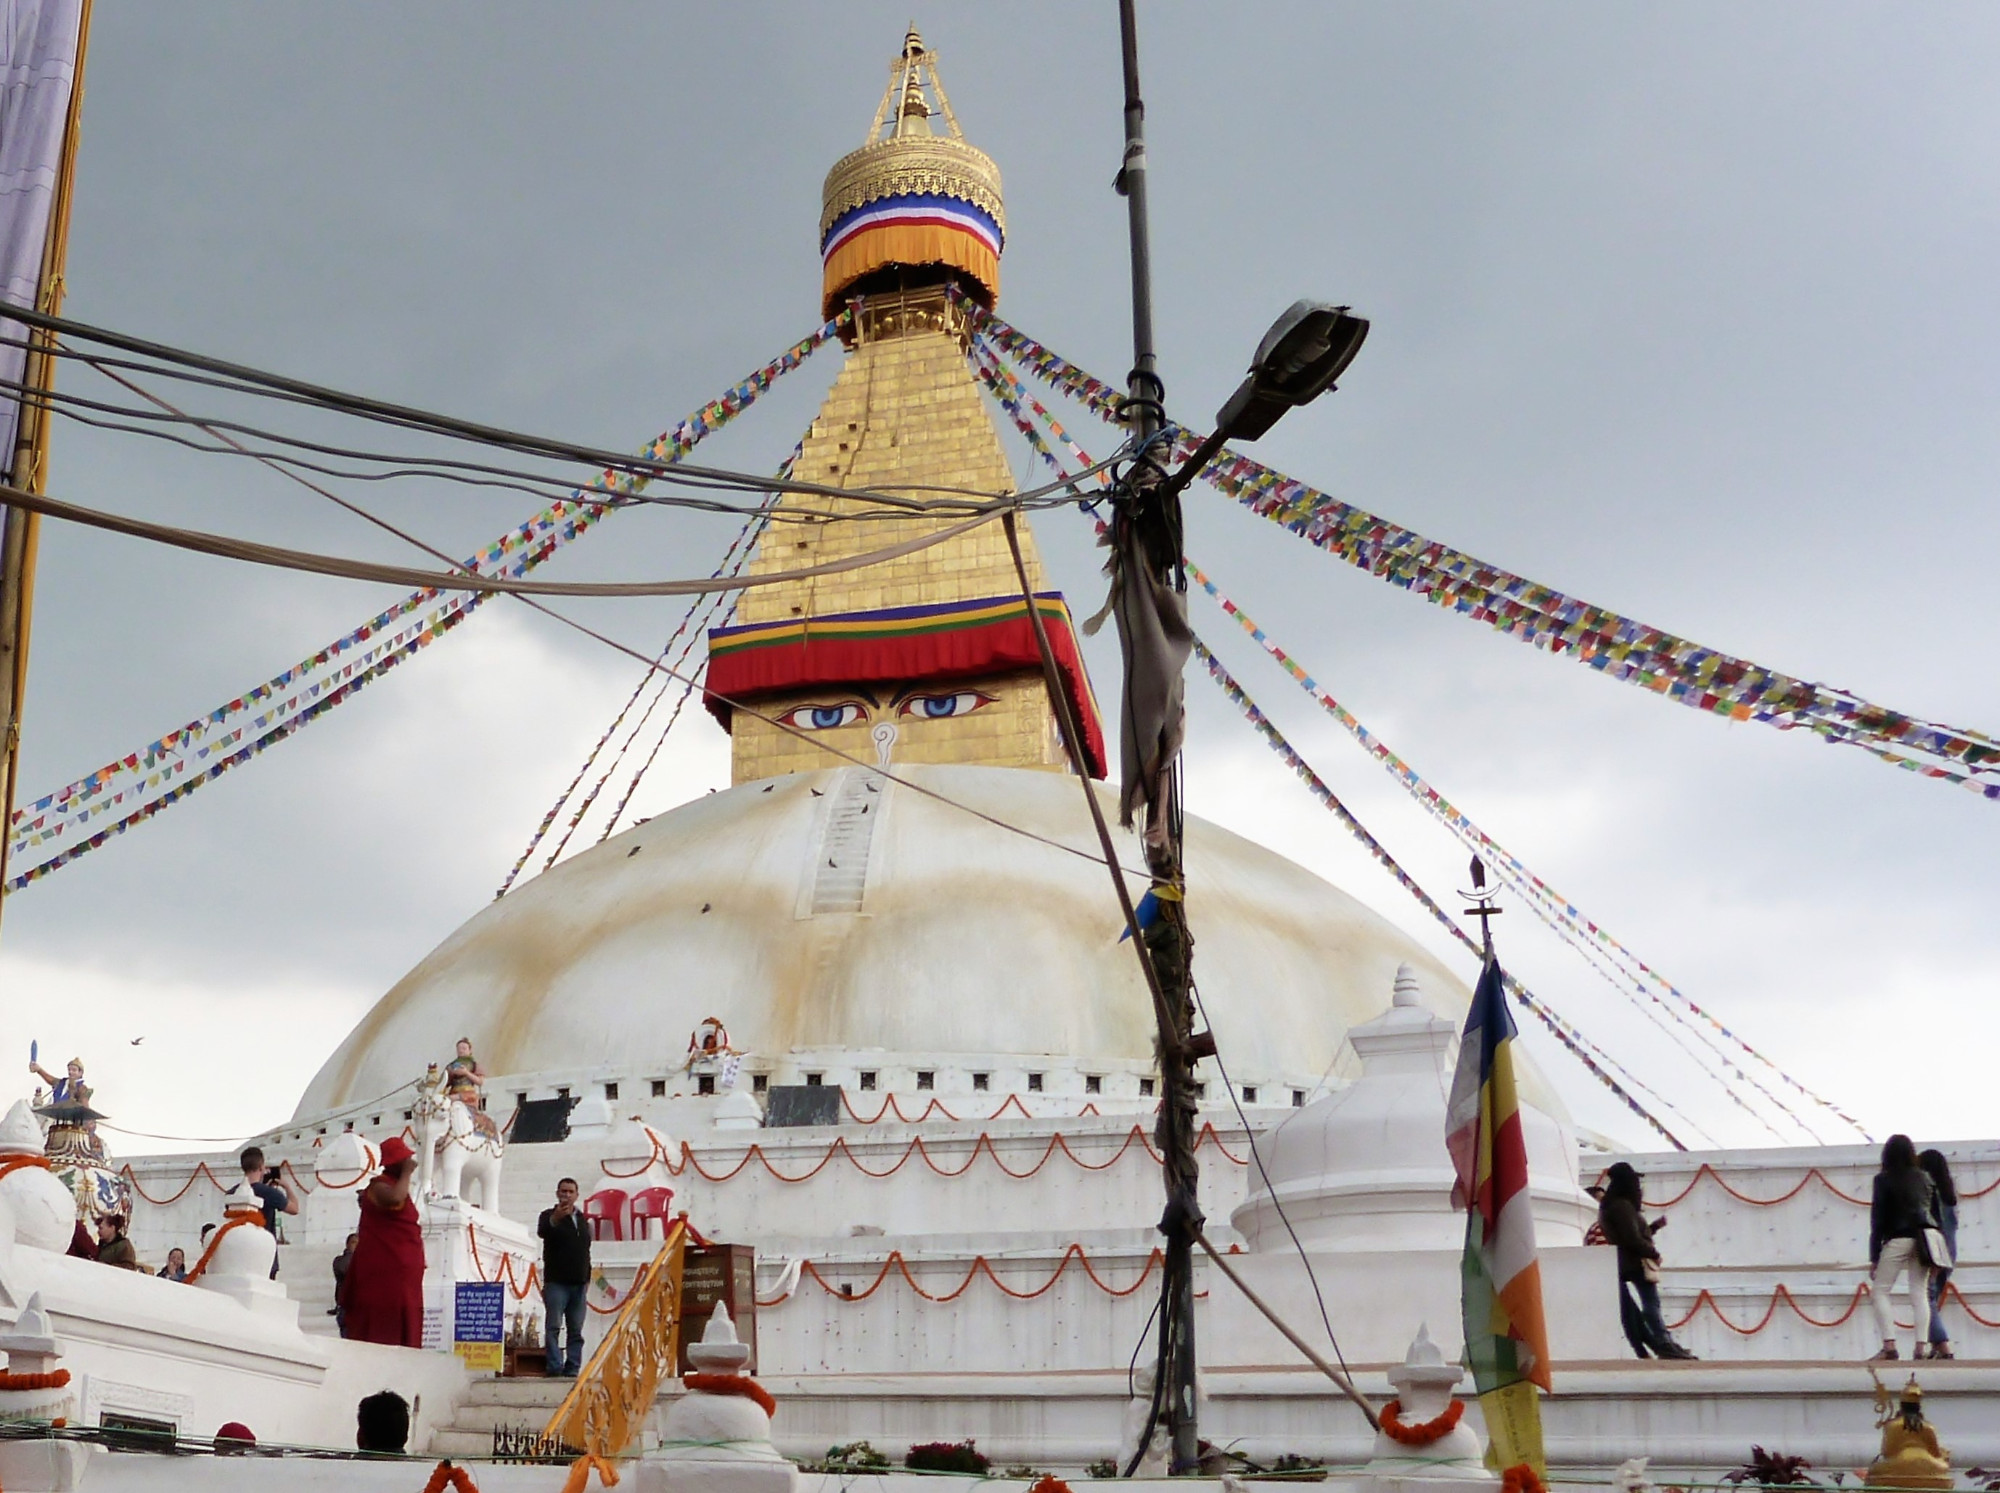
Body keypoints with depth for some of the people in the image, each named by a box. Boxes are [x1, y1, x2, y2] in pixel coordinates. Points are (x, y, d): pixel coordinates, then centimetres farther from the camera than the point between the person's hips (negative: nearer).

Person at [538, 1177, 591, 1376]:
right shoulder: (549, 1216, 1)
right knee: (554, 1327, -10)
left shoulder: (582, 1220, 18)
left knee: (576, 1331, 4)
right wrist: (555, 1219, -44)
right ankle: (555, 1369, -14)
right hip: (556, 1282, -5)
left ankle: (572, 1370, 5)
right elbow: (542, 1232, -23)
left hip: (578, 1284, 5)